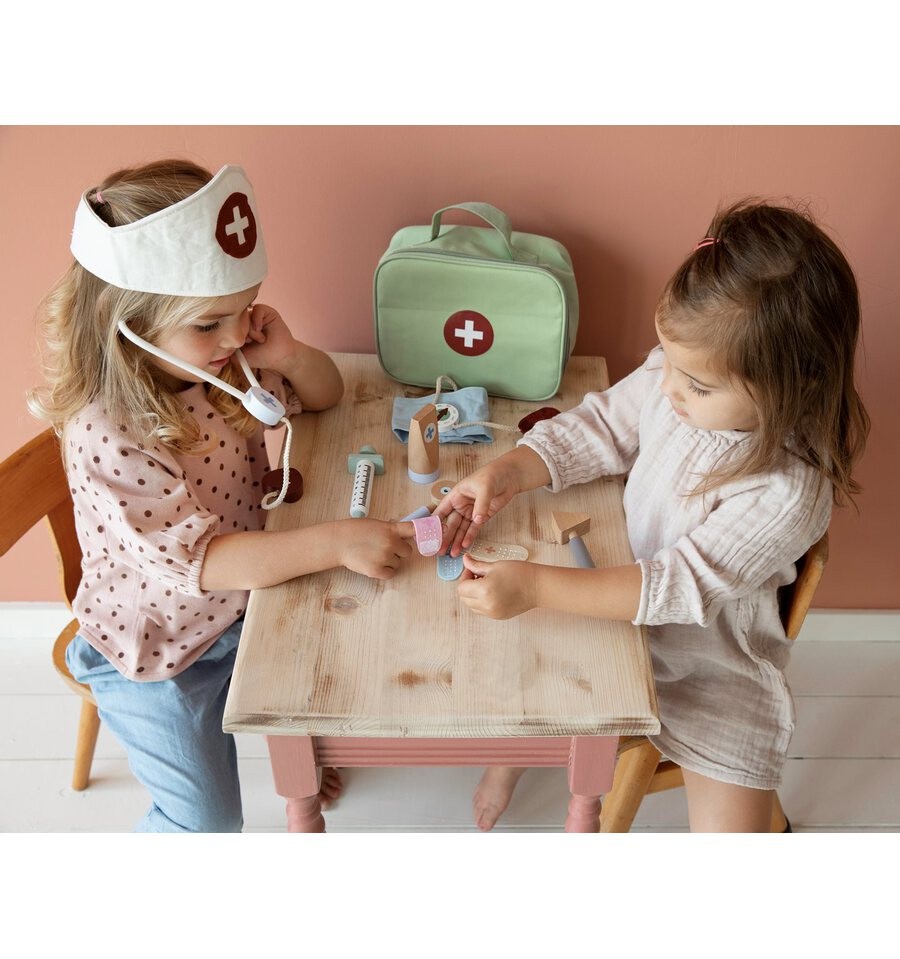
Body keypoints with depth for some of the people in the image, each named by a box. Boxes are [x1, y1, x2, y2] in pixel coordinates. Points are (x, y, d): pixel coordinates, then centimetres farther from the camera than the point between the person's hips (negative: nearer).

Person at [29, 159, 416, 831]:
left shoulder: (224, 367, -12)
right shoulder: (107, 437, -33)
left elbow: (326, 393, 2)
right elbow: (198, 558, -36)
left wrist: (287, 353, -21)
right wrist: (335, 542, -44)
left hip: (240, 609, 6)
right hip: (157, 653, -6)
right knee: (208, 818, 4)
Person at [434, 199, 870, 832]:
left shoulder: (788, 493, -32)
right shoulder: (673, 376, -17)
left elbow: (683, 587, -33)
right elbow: (599, 427, -4)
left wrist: (535, 586, -37)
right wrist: (506, 474, -19)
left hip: (711, 651, -4)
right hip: (623, 586, 5)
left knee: (729, 832, -11)